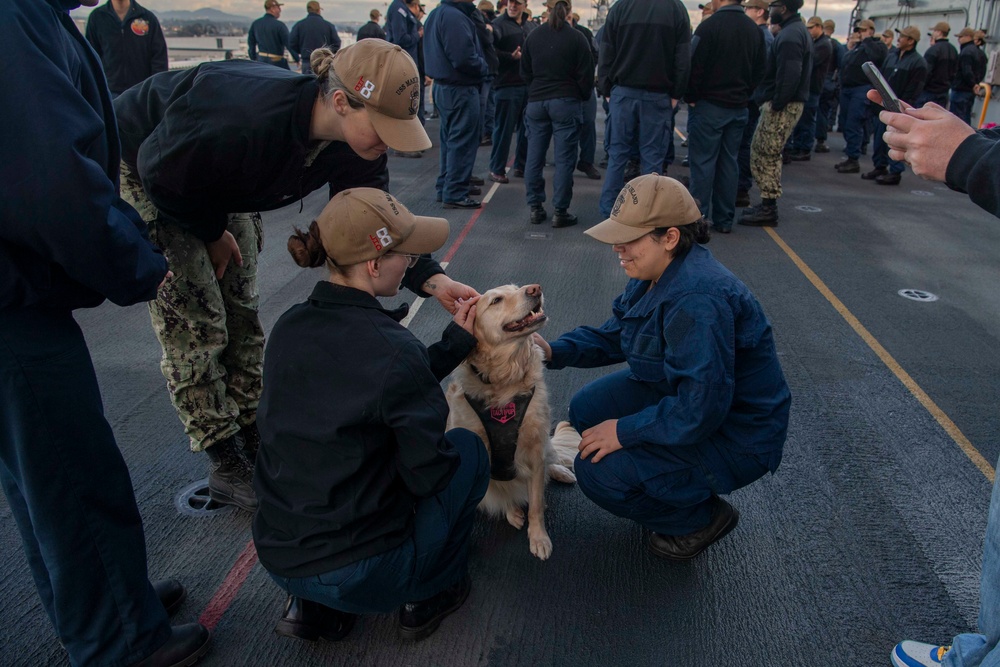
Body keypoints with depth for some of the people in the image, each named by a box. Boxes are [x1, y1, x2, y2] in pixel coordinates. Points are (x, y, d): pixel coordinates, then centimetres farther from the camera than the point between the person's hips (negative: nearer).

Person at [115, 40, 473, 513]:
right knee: (195, 326, -7)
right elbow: (161, 169, -27)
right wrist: (212, 234, -13)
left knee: (241, 314, 7)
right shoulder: (248, 118, -43)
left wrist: (432, 279, -24)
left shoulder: (352, 145, -21)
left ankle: (252, 443, 22)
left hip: (216, 181, 7)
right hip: (142, 170, -6)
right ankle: (226, 468, 6)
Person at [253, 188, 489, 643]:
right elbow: (428, 472, -14)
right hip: (361, 576, -6)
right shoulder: (390, 346, -23)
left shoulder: (289, 327, -2)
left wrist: (456, 340, 10)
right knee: (468, 449, 13)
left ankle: (312, 606, 23)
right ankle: (430, 596, 24)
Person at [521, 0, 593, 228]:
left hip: (536, 102, 4)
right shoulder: (576, 38, -8)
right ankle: (560, 212, -1)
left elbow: (525, 72, 12)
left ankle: (535, 208, 12)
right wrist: (583, 97, 12)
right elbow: (586, 75, -5)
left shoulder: (533, 37, 4)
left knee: (534, 157, 9)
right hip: (566, 102, -4)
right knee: (564, 159, -1)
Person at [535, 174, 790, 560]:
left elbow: (700, 410, -33)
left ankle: (703, 518, 6)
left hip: (734, 437, -10)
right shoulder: (657, 274, -2)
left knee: (597, 471, -18)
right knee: (587, 410, 5)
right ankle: (672, 485, 20)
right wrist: (554, 351, -8)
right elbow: (613, 335, 8)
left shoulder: (697, 300, -34)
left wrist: (624, 431, -22)